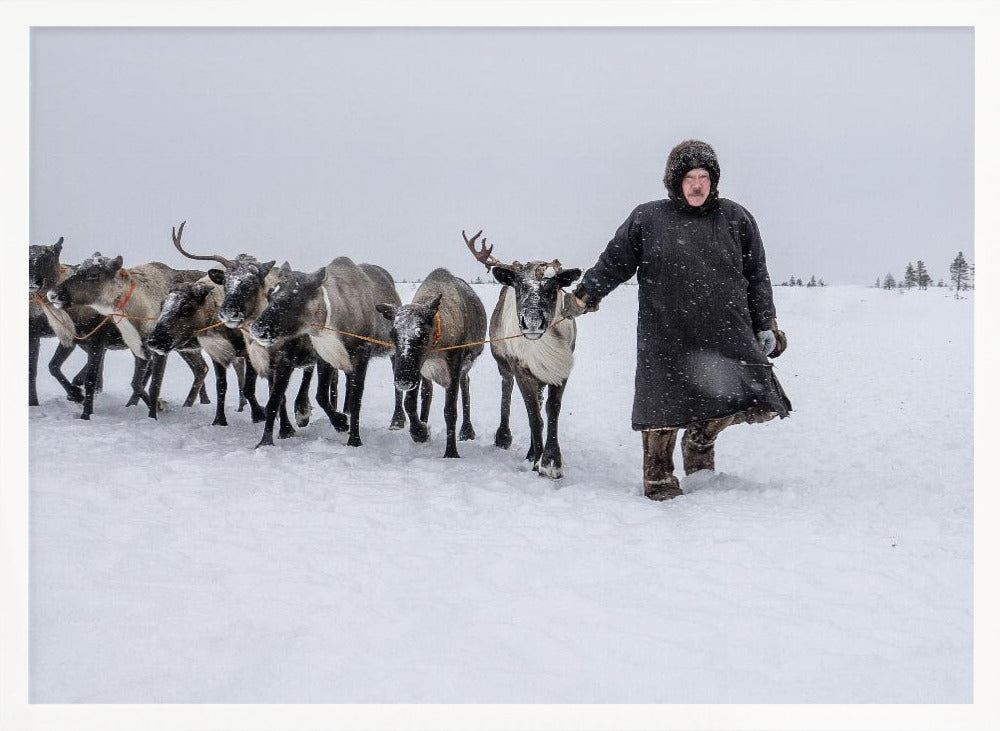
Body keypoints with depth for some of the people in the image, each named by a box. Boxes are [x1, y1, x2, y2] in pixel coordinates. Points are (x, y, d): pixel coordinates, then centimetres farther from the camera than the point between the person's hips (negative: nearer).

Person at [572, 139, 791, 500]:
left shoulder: (736, 219, 10)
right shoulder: (647, 219, 4)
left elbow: (757, 277, 15)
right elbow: (613, 264, 8)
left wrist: (765, 324, 12)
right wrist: (584, 295, -3)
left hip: (727, 335, 2)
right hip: (667, 338, -2)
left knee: (758, 401, 0)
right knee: (666, 407, 0)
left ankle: (701, 436, 27)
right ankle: (658, 479, 20)